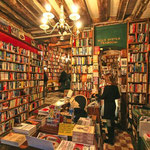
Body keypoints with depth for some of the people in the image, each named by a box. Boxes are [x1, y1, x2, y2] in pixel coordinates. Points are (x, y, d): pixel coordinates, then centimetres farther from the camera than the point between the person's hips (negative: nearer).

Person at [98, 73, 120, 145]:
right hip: (113, 105, 8)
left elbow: (103, 96, -19)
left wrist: (98, 97, -1)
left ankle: (110, 140, 18)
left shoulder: (107, 87, -21)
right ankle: (111, 135, 41)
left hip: (108, 106, -8)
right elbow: (118, 96, 9)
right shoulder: (115, 86, 2)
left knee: (109, 122, 4)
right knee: (112, 121, 22)